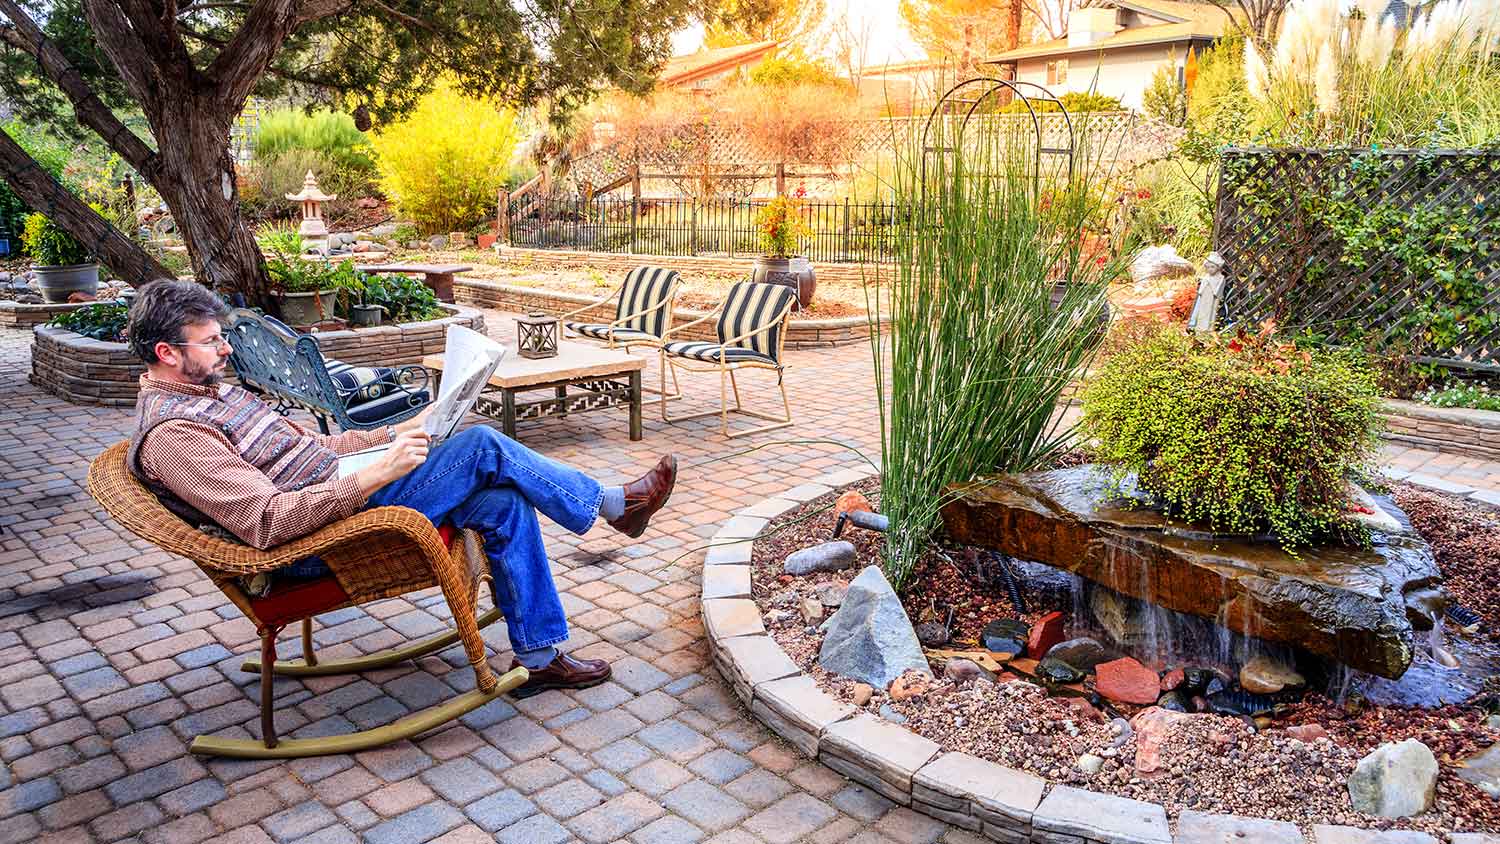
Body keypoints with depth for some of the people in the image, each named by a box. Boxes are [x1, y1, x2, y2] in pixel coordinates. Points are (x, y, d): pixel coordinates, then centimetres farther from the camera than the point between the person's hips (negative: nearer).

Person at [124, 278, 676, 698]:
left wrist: (394, 433, 10)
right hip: (323, 541, -9)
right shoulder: (171, 433, -17)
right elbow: (267, 522, -27)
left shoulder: (207, 391, 15)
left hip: (340, 489, 10)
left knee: (503, 504, -5)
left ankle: (538, 657, 5)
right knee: (481, 446, -18)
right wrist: (377, 475, -30)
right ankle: (614, 504, 0)